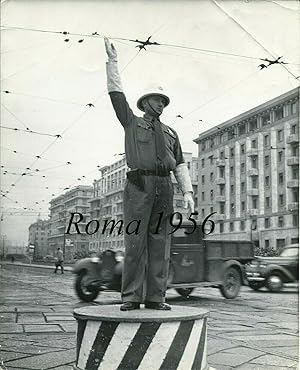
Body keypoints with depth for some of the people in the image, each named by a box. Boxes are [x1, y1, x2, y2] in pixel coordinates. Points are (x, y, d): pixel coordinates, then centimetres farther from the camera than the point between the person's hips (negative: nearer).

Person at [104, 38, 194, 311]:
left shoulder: (171, 133, 25)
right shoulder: (132, 123, 17)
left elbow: (180, 165, 19)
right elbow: (116, 93, 12)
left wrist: (188, 191, 7)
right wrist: (112, 60, 11)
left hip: (164, 187, 4)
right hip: (139, 184, -3)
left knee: (160, 243, -1)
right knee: (135, 242, -8)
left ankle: (155, 298, 2)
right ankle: (131, 298, -5)